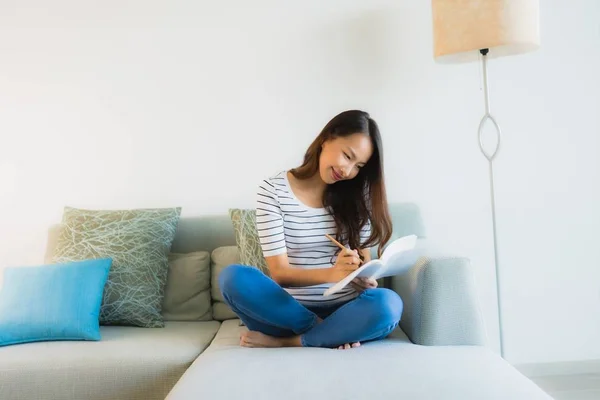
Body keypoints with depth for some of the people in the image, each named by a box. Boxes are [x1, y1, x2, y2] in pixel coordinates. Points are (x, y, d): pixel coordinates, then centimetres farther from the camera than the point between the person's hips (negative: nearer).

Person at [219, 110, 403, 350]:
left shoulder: (357, 195, 4)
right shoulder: (273, 190, -5)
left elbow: (364, 262, 4)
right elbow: (279, 273, -11)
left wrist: (364, 278, -20)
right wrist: (331, 274, -28)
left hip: (343, 310, 2)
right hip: (290, 310, -1)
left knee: (387, 304, -32)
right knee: (234, 278, -29)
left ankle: (284, 342, -17)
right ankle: (332, 333, -19)